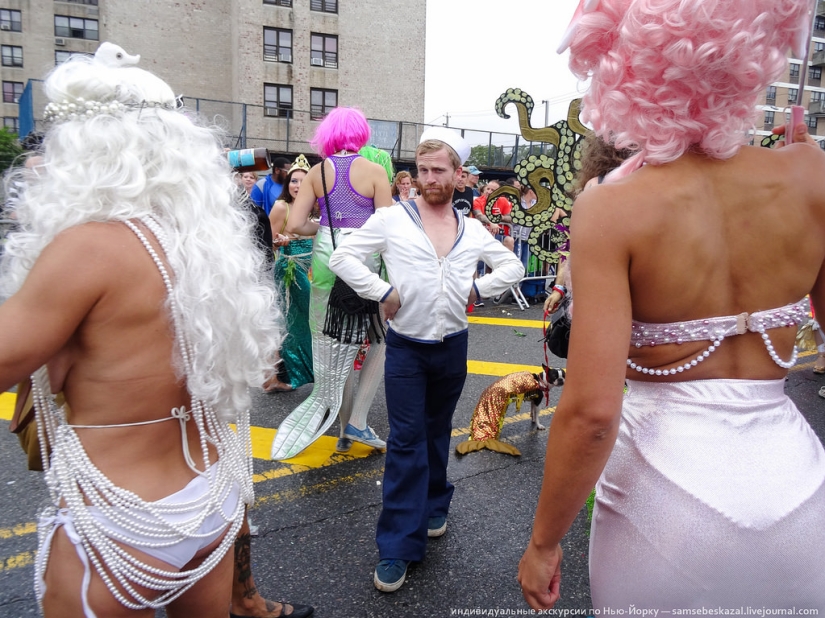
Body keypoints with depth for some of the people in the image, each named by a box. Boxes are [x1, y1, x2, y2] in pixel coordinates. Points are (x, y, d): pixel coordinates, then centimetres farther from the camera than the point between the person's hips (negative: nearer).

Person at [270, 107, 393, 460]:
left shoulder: (317, 172, 4)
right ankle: (357, 420, 8)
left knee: (334, 345, 14)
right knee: (382, 337, 15)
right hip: (363, 260, -3)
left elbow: (295, 225, -1)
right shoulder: (373, 171, -4)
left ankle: (345, 430, 25)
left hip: (325, 260, 4)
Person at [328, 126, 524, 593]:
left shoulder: (472, 230, 5)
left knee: (438, 432, 18)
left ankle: (433, 509, 40)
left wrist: (478, 288, 0)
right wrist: (382, 292, -15)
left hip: (453, 346, 4)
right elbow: (343, 257, -7)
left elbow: (513, 266, 15)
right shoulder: (392, 219, -6)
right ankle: (398, 547, 7)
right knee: (406, 442, -2)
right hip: (406, 348, -3)